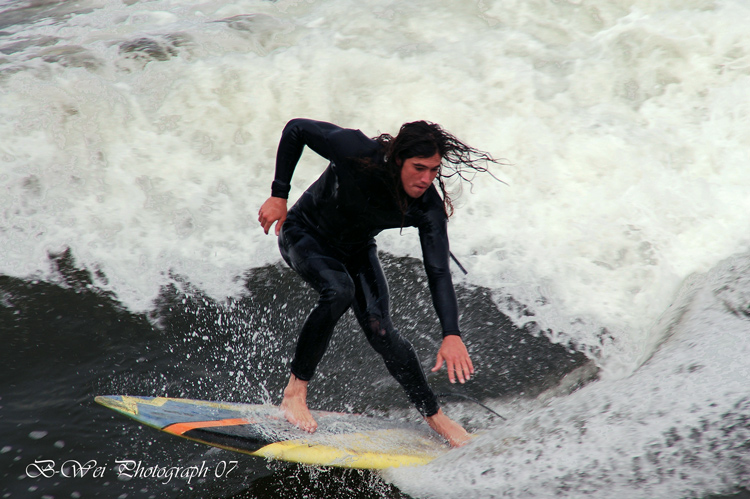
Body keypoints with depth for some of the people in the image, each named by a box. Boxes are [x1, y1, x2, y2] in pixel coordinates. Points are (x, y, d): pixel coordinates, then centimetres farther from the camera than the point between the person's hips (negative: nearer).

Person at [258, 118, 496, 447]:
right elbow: (296, 129, -20)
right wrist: (279, 195, -19)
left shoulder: (428, 206, -26)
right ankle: (295, 391, -20)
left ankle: (433, 415, 6)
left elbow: (438, 272, -28)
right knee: (339, 290, -34)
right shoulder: (357, 152, -35)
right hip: (304, 235, -3)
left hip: (356, 251, 3)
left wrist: (452, 335, -40)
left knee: (379, 331, -14)